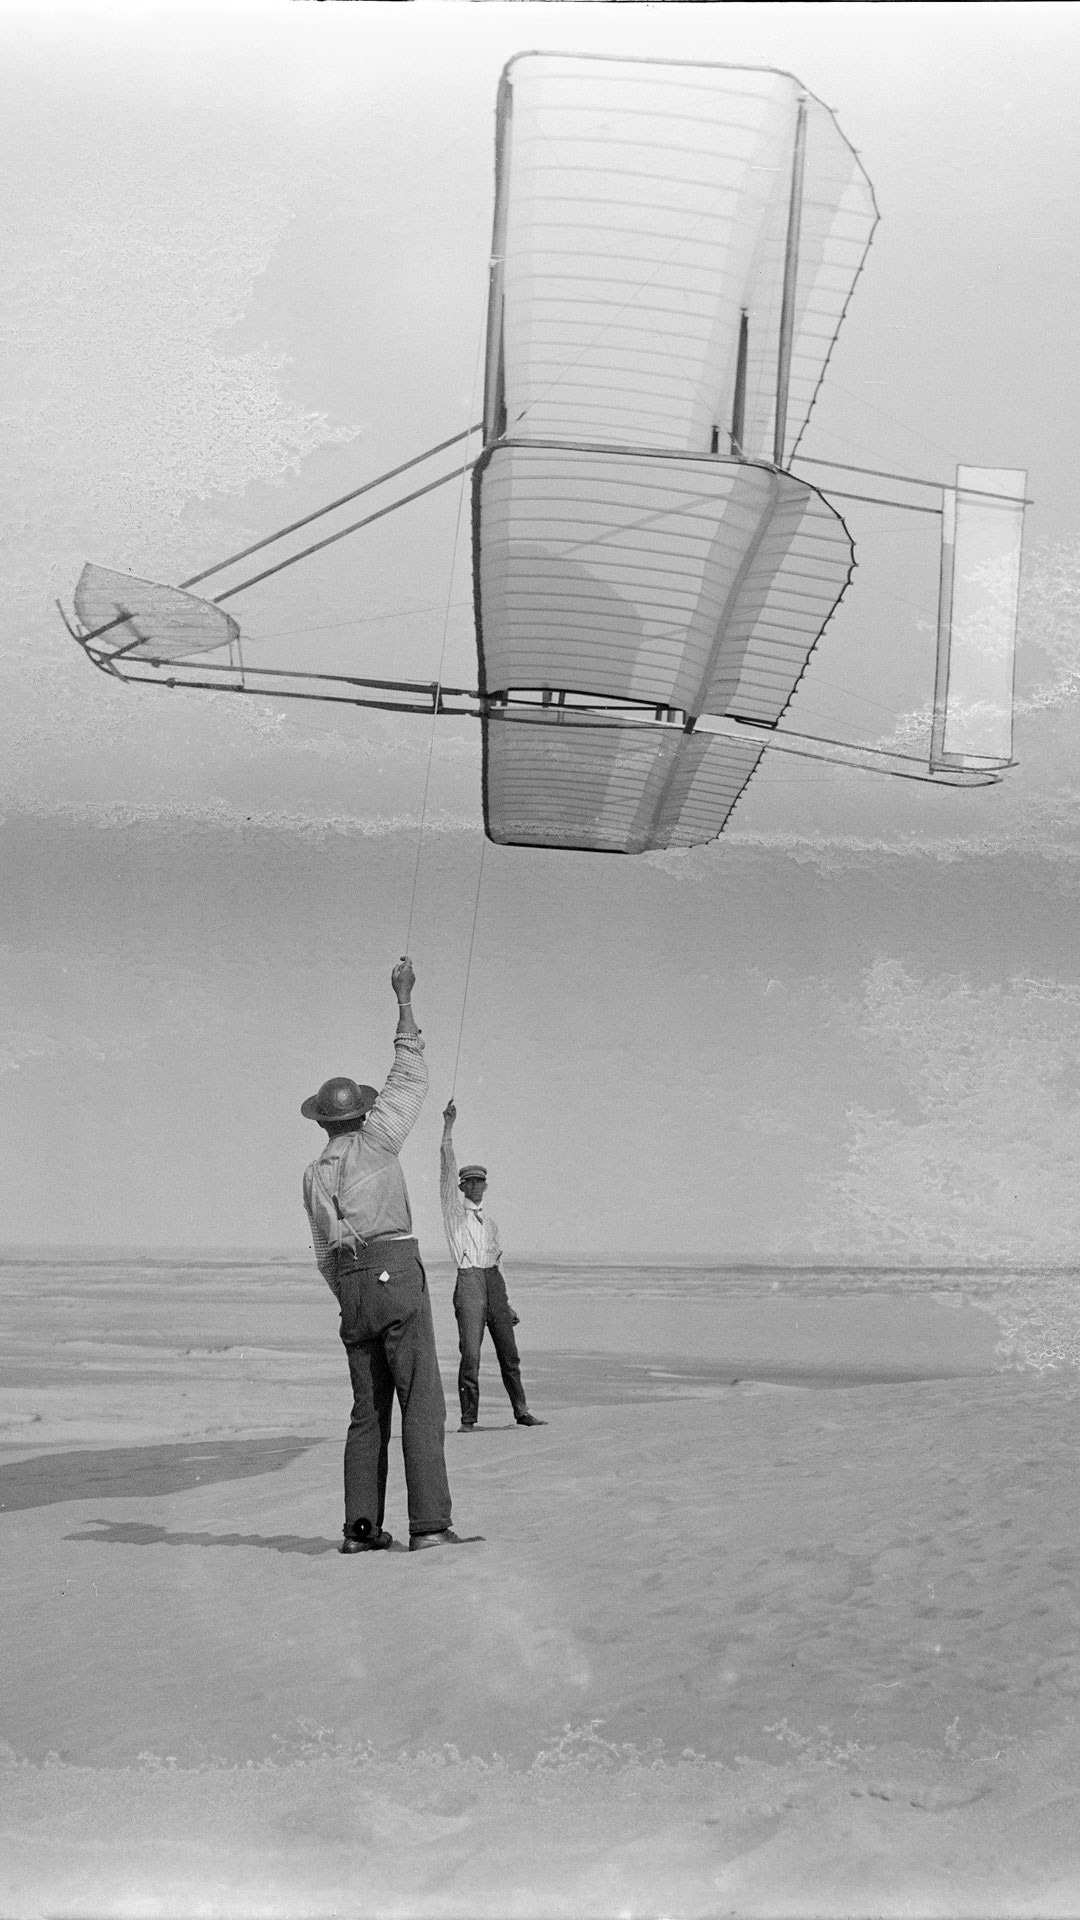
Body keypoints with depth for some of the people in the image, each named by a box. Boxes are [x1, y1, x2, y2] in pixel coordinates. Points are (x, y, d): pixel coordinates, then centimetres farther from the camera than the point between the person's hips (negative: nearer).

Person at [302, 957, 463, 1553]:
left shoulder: (314, 1176, 17)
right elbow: (410, 1078, 8)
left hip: (350, 1288, 6)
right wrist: (403, 999, 14)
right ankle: (429, 1524, -16)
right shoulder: (374, 1140, 3)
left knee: (369, 1412, 9)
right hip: (396, 1274, -5)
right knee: (422, 1402, -8)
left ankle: (361, 1528, 3)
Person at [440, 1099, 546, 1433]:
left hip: (493, 1280, 5)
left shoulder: (487, 1218, 21)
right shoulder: (454, 1206, 6)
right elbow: (447, 1163, -6)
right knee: (470, 1354, -10)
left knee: (508, 1352, 7)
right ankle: (468, 1418, -6)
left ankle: (521, 1411, 15)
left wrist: (506, 1304, 22)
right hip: (468, 1282, -5)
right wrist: (448, 1125, -14)